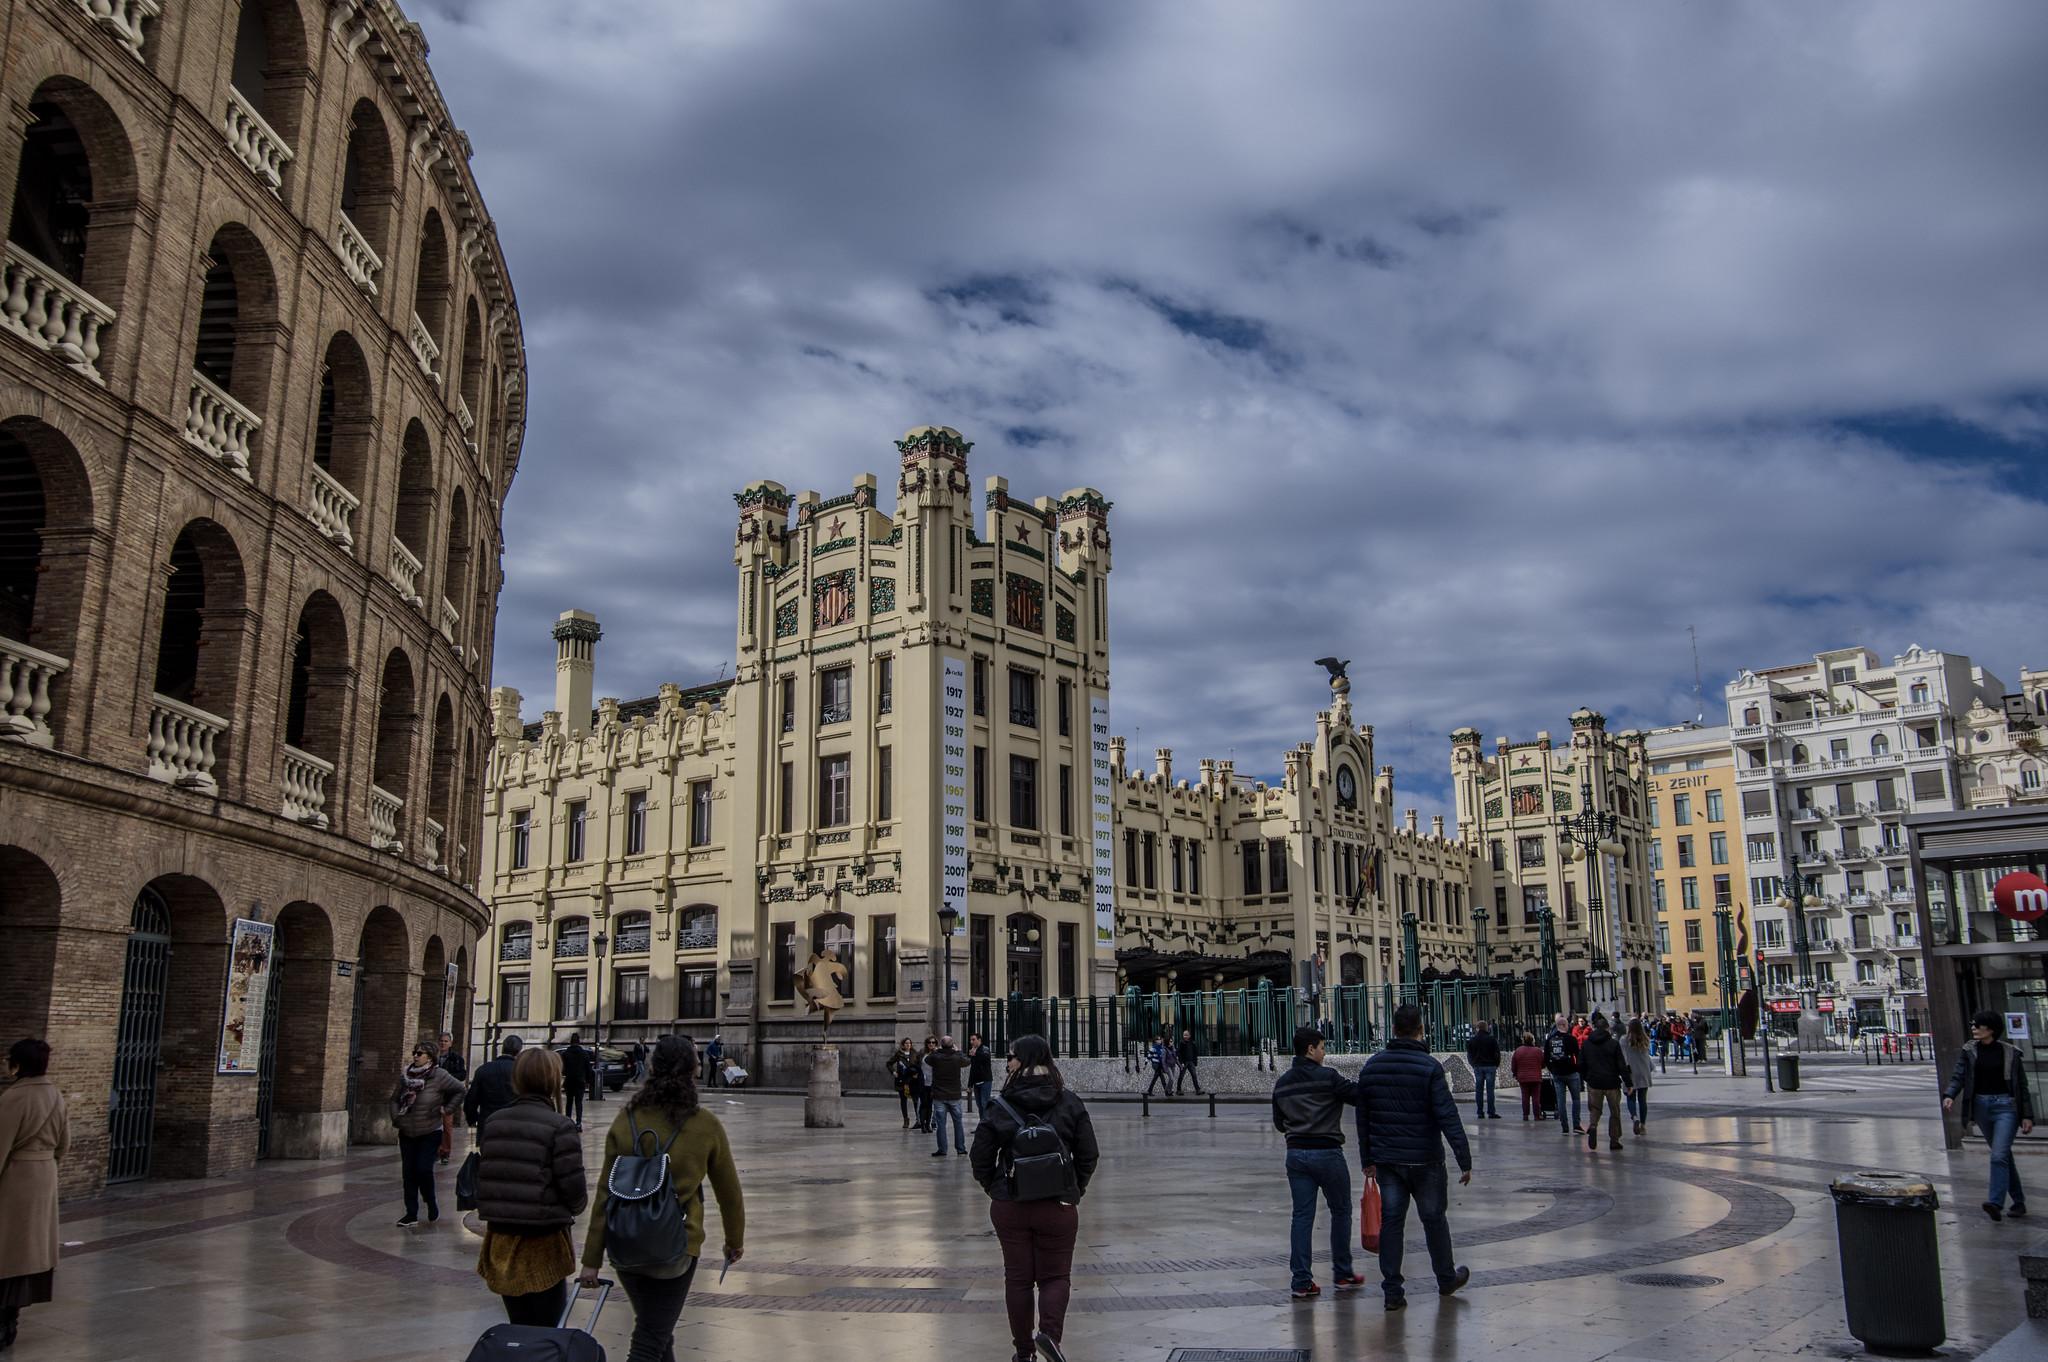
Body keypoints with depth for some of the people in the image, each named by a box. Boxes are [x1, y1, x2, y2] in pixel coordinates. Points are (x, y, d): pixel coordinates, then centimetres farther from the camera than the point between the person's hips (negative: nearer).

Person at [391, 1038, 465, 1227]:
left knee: (423, 1169, -11)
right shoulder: (405, 1075, 5)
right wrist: (395, 1117, 4)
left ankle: (432, 1203, 15)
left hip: (430, 1133, -5)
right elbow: (395, 1099, 18)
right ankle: (411, 1214, 11)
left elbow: (459, 1091, -2)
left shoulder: (439, 1076, -9)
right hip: (407, 1133, 5)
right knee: (408, 1172, 4)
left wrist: (447, 1110, -5)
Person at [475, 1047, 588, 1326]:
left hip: (501, 1239, 5)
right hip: (544, 1241, -5)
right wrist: (577, 1205, 9)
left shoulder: (494, 1122, 3)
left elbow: (481, 1176, 7)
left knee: (518, 1329, 17)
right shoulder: (559, 1127, -14)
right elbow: (575, 1189, -13)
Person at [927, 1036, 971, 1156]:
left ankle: (942, 1149, 3)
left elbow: (926, 1062, 10)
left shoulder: (936, 1057, -12)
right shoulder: (957, 1057, -8)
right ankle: (960, 1148, 14)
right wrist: (958, 1051, 26)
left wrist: (934, 1051, 18)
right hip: (955, 1096, 1)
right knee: (958, 1122, 12)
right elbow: (967, 1061, 15)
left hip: (939, 1096, -1)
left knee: (941, 1123, 3)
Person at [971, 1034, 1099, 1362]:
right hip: (1059, 1206, 0)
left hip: (1008, 1208, 0)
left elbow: (980, 1158, -5)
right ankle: (1049, 1332, -12)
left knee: (1018, 1278, 14)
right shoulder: (1070, 1104, -4)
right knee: (1055, 1276, 12)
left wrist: (995, 1190, 10)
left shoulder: (1000, 1108, -8)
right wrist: (1076, 1190, 12)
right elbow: (1089, 1154, -2)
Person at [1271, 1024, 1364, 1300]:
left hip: (1296, 1154, 5)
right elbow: (1359, 1095, -13)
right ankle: (1343, 1273, 23)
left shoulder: (1282, 1084, 7)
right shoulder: (1328, 1077, -12)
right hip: (1327, 1153, -5)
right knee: (1340, 1211, 14)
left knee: (1302, 1216, 6)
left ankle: (1301, 1281, 2)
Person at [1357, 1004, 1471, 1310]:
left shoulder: (1371, 1067, 3)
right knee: (1434, 1219, 13)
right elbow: (1448, 1117, -16)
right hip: (1424, 1159, -3)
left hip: (1386, 1159, 4)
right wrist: (1464, 1160, -12)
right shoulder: (1429, 1067, -13)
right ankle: (1446, 1279, 30)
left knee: (1391, 1221, 6)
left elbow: (1363, 1117, 10)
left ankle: (1392, 1291, 7)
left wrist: (1367, 1159, 18)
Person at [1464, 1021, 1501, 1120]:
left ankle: (1480, 1112, 3)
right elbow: (1497, 1053, -1)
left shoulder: (1473, 1040, 4)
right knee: (1490, 1089, -2)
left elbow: (1469, 1054, 8)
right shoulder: (1492, 1039, -3)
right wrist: (1497, 1064, 10)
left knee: (1479, 1090, 4)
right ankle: (1491, 1112, -4)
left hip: (1478, 1066, 2)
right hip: (1490, 1066, -2)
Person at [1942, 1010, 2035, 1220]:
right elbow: (1958, 1076, -5)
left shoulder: (2009, 1052, -1)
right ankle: (2019, 1201, 24)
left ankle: (1996, 1203, -21)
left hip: (2005, 1106, -4)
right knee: (2003, 1155, 13)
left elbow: (2022, 1085, 2)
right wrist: (1949, 1096, -24)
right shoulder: (1968, 1051, 5)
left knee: (1999, 1156, -16)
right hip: (1981, 1106, 4)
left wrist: (2027, 1116, -1)